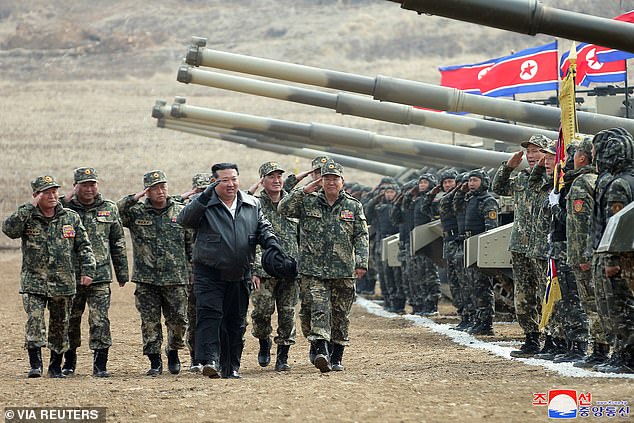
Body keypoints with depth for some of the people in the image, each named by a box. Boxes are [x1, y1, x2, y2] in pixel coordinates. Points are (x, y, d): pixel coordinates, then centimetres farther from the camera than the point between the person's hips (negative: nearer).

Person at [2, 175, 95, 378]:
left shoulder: (71, 218, 7)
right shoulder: (27, 217, 1)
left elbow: (84, 246, 10)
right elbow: (9, 229, -19)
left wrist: (87, 270, -2)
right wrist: (30, 207, -18)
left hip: (63, 283, 2)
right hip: (33, 283, -2)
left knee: (60, 326, 9)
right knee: (34, 320, -17)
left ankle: (56, 367, 20)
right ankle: (35, 363, -14)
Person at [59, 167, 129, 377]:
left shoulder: (109, 209, 8)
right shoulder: (65, 208, 3)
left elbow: (118, 243, 12)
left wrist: (122, 273, 11)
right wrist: (65, 200, -17)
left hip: (100, 276, 0)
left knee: (100, 321, -7)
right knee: (70, 321, 9)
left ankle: (100, 364, -3)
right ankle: (69, 362, 24)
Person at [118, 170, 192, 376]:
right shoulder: (136, 212, 4)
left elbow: (191, 243, 11)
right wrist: (133, 198, -14)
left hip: (175, 278, 0)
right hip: (146, 279, 0)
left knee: (178, 320, 3)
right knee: (150, 323, 1)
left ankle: (173, 352, 27)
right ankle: (154, 361, 11)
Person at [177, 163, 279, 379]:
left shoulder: (252, 205, 10)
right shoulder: (205, 205, -4)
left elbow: (263, 229, 15)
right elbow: (184, 220, -20)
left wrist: (272, 244, -7)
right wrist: (204, 197, -30)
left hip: (239, 275, 4)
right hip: (209, 274, -4)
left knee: (236, 321, 8)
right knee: (209, 314, -18)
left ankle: (232, 367, 16)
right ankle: (209, 360, -26)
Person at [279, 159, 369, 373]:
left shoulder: (353, 206, 8)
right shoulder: (308, 202, 6)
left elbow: (361, 236, 7)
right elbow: (283, 208, -5)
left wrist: (362, 262, -4)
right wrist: (304, 191, -11)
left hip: (344, 270, 2)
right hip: (315, 269, -2)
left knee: (341, 314, 7)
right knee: (319, 308, -16)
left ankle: (337, 357, 17)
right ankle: (321, 351, -26)